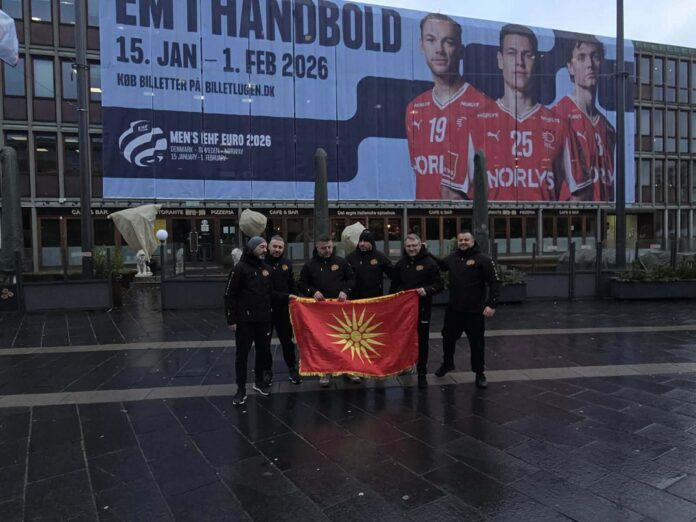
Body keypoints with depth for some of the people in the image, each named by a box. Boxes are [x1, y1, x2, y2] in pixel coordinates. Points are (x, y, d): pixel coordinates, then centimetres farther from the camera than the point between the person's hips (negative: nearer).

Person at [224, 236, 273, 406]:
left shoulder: (266, 268, 9)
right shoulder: (240, 268, -8)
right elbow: (230, 295, -9)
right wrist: (231, 320, -12)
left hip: (264, 319, 5)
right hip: (245, 320, -5)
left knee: (263, 352, 13)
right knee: (242, 354, 2)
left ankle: (259, 381, 30)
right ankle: (241, 389, 12)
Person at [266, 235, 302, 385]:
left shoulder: (287, 263, 5)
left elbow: (293, 285, 12)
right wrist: (285, 297, -21)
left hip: (283, 309, 3)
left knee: (287, 340, 11)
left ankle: (292, 369, 22)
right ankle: (267, 370, 24)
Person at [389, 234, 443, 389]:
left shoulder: (429, 262, -7)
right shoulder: (401, 263, 6)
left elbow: (439, 285, -9)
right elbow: (394, 286, 14)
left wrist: (427, 290, -28)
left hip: (422, 308, -4)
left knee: (422, 341, 3)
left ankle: (422, 373, 13)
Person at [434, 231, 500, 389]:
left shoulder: (483, 259, -10)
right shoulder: (452, 257, 7)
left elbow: (494, 283, -13)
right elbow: (439, 266, 22)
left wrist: (491, 304, -22)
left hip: (475, 311, -5)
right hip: (453, 309, 5)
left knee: (477, 343, 6)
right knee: (448, 338, 18)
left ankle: (480, 373, 24)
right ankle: (447, 363, 42)